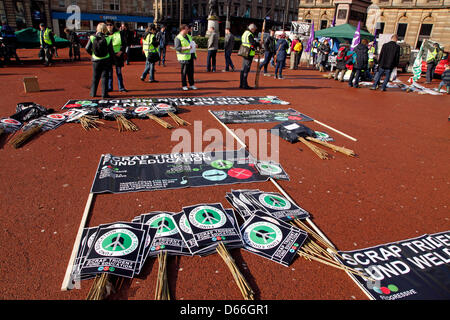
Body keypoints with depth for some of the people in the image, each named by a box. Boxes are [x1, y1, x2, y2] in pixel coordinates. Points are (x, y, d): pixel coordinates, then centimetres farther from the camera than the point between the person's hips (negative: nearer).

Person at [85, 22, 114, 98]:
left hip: (96, 61, 2)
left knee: (95, 77, 12)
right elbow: (111, 51, -7)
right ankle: (104, 94, 1)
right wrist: (112, 60, 5)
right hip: (106, 61, -2)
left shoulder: (92, 37, -4)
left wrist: (92, 54, 14)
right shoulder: (108, 39, -8)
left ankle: (93, 93, 18)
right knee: (104, 77, 3)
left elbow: (87, 48, -4)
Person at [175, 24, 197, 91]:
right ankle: (184, 85, 8)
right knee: (184, 72, -2)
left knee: (191, 71, 8)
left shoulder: (189, 36, 16)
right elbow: (177, 48, -18)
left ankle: (191, 84, 17)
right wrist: (187, 48, -26)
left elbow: (191, 43, 30)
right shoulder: (178, 38, -9)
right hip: (184, 57, -7)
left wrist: (194, 45, 6)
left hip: (190, 56, 7)